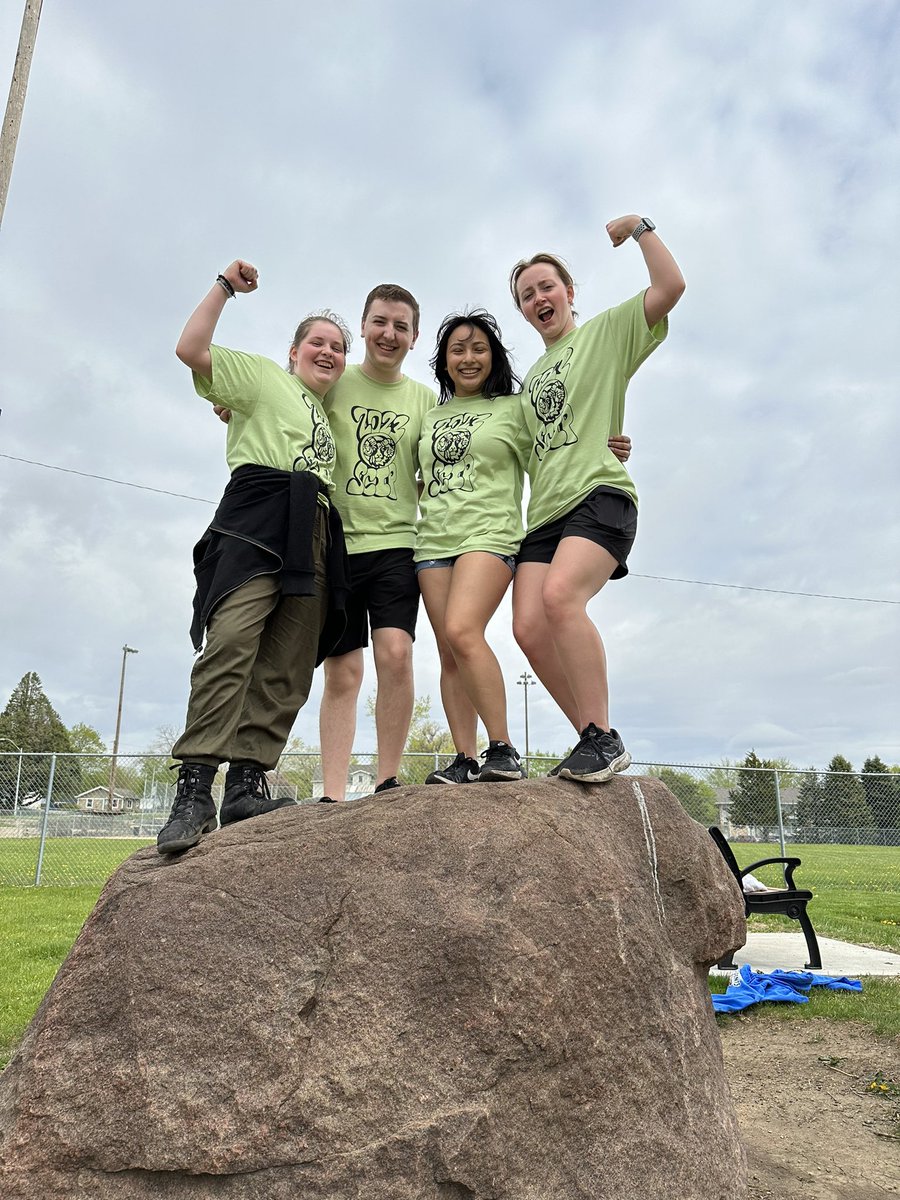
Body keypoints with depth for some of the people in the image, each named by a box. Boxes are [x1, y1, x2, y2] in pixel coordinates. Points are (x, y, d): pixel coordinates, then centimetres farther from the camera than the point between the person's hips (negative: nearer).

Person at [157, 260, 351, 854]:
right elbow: (191, 349, 6)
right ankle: (195, 789, -26)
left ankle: (246, 784, -5)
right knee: (232, 640, -23)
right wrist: (226, 286, 9)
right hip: (258, 519, -6)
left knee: (287, 669, -5)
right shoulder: (263, 374, 18)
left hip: (315, 537, 7)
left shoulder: (329, 416, 35)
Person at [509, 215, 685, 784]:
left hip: (600, 494, -6)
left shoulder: (607, 331, 12)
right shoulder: (532, 376, 29)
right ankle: (596, 741, 0)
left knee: (560, 597, -31)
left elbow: (671, 286, -3)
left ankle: (605, 737, -21)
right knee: (529, 628, -13)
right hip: (545, 513, 7)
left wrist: (640, 226, 6)